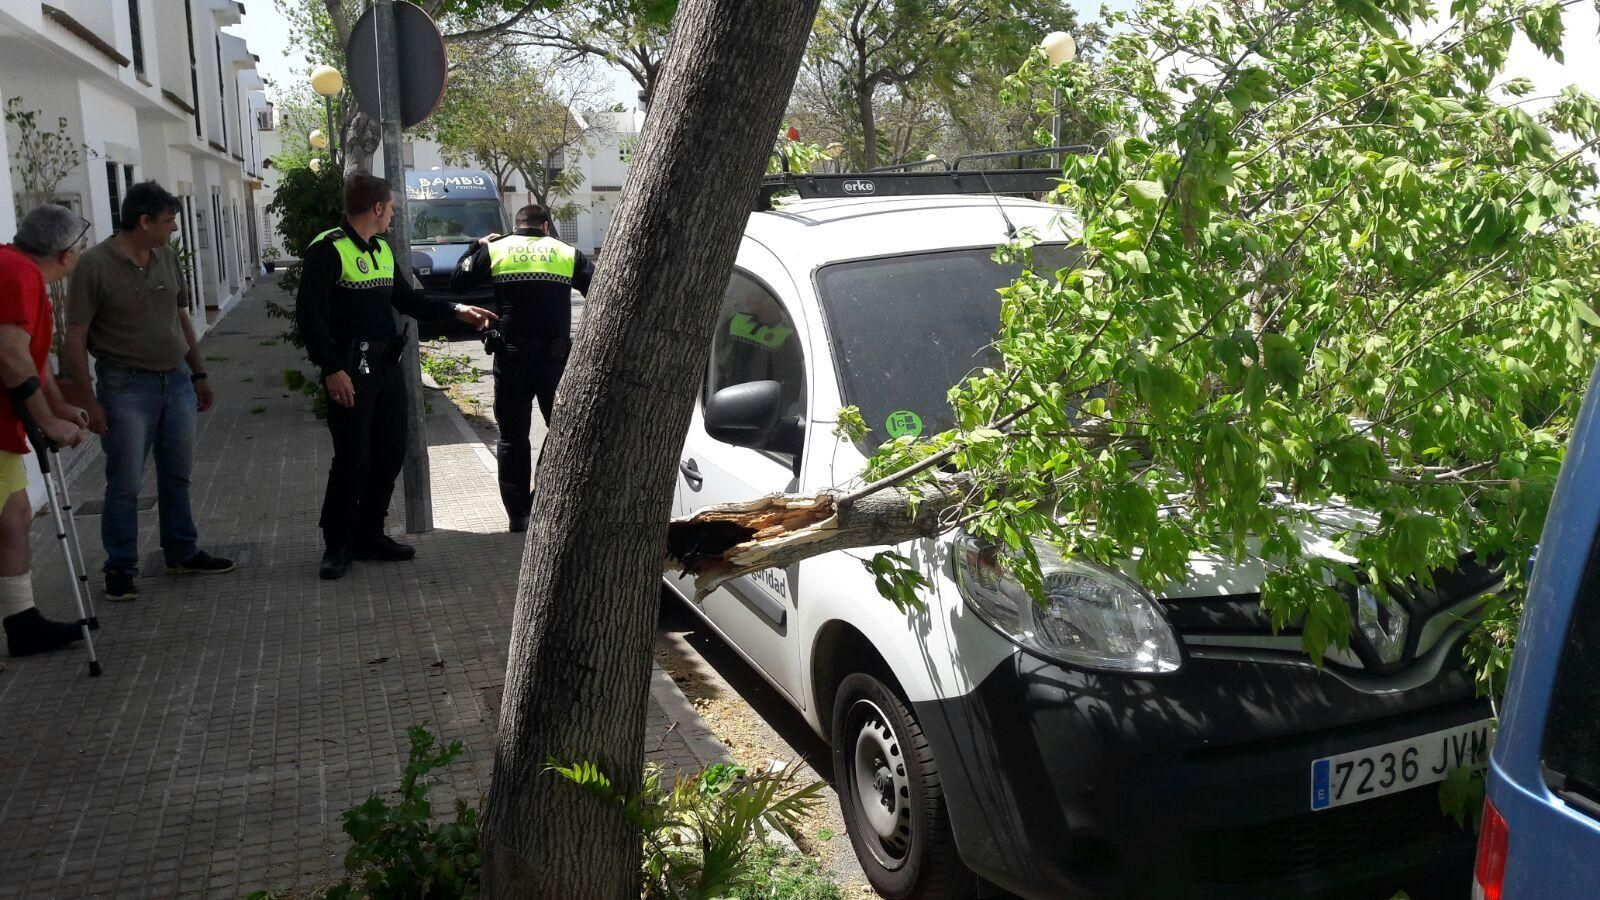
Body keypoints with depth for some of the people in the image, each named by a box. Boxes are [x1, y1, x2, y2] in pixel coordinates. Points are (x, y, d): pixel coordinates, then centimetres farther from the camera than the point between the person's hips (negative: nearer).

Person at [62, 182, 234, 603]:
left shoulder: (167, 257, 5)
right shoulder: (95, 264, -13)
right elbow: (75, 337, -11)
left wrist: (198, 374, 16)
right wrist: (87, 399, -13)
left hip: (177, 379, 6)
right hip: (126, 386, -6)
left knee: (177, 476, 15)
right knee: (125, 484, 2)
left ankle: (182, 553, 27)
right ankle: (120, 568, 13)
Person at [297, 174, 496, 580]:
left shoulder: (382, 250, 15)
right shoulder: (328, 250, -12)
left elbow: (408, 299, 23)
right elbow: (310, 315, -16)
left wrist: (457, 311, 14)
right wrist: (332, 369, -20)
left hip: (387, 365, 8)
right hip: (350, 372, -8)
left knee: (390, 454, 11)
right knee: (353, 459, -5)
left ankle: (369, 536, 24)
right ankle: (337, 545, 9)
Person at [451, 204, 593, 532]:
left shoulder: (495, 249, 4)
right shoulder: (567, 254, 6)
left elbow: (457, 283, 11)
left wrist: (477, 248, 23)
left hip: (511, 354, 0)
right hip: (555, 354, 0)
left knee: (512, 436, 7)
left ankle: (518, 514, 6)